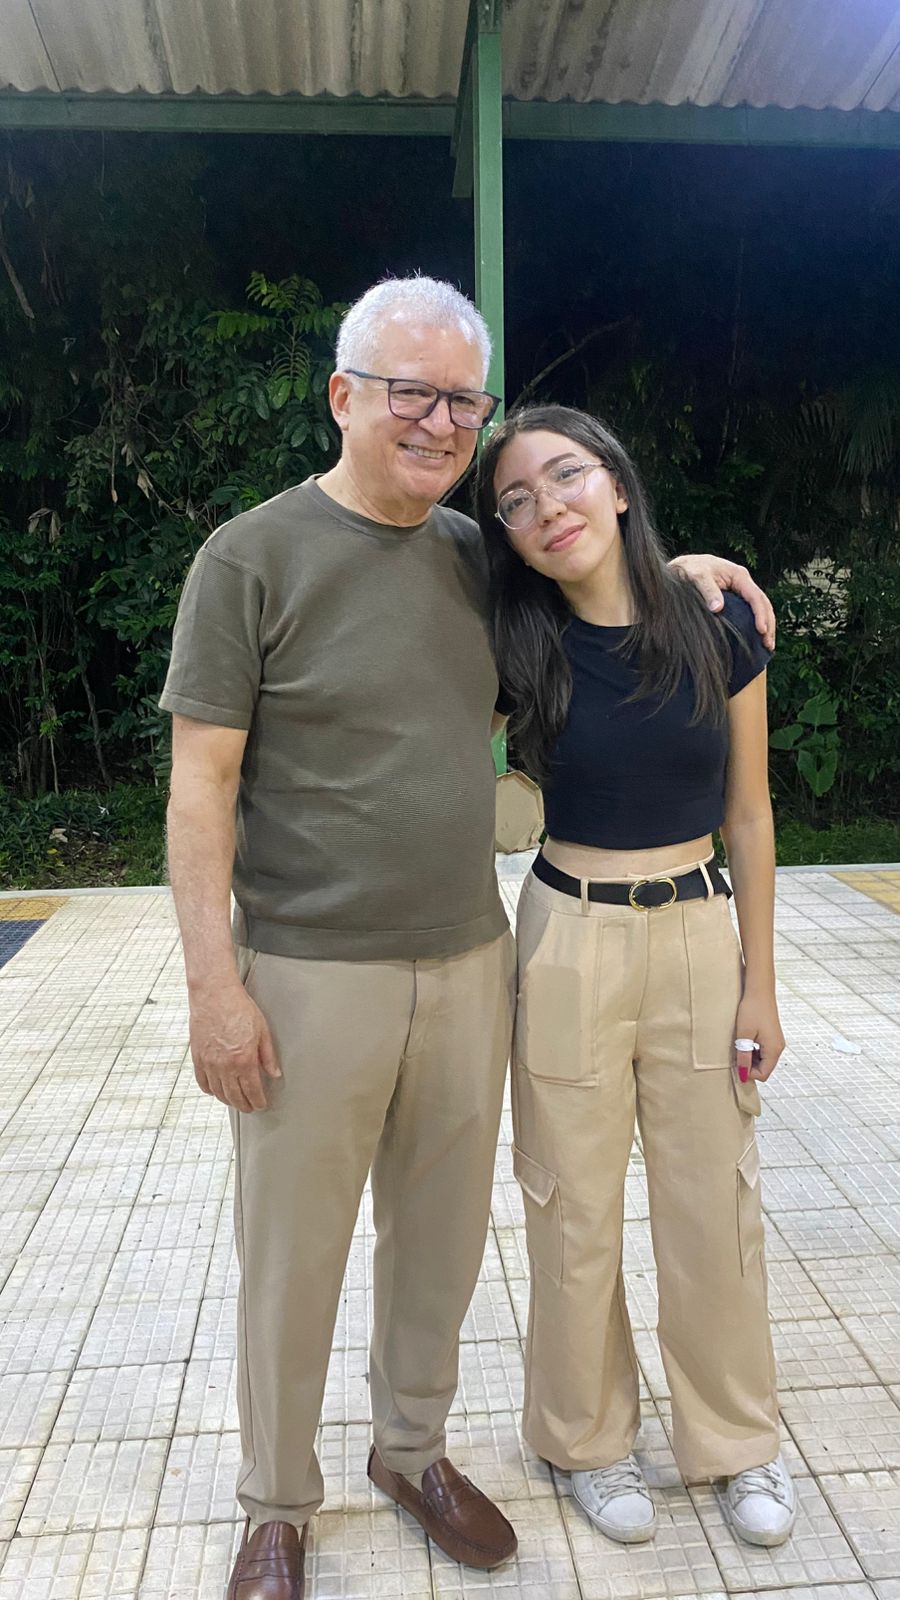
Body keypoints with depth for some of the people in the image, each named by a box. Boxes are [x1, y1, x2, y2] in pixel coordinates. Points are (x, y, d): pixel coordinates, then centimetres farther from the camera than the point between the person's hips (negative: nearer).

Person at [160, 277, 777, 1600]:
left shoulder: (474, 553, 7)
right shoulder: (251, 558, -8)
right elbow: (200, 787, -9)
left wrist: (675, 567, 12)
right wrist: (215, 985, -13)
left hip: (470, 966, 5)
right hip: (311, 980, -4)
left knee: (441, 1239, 18)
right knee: (292, 1259, 11)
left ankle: (413, 1450, 44)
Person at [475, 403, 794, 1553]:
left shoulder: (720, 627, -5)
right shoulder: (519, 653, -6)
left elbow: (748, 816, 0)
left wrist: (759, 985, 2)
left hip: (702, 938, 1)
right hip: (571, 942, -1)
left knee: (714, 1208, 13)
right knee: (577, 1211, 11)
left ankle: (737, 1438, 39)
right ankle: (590, 1437, 37)